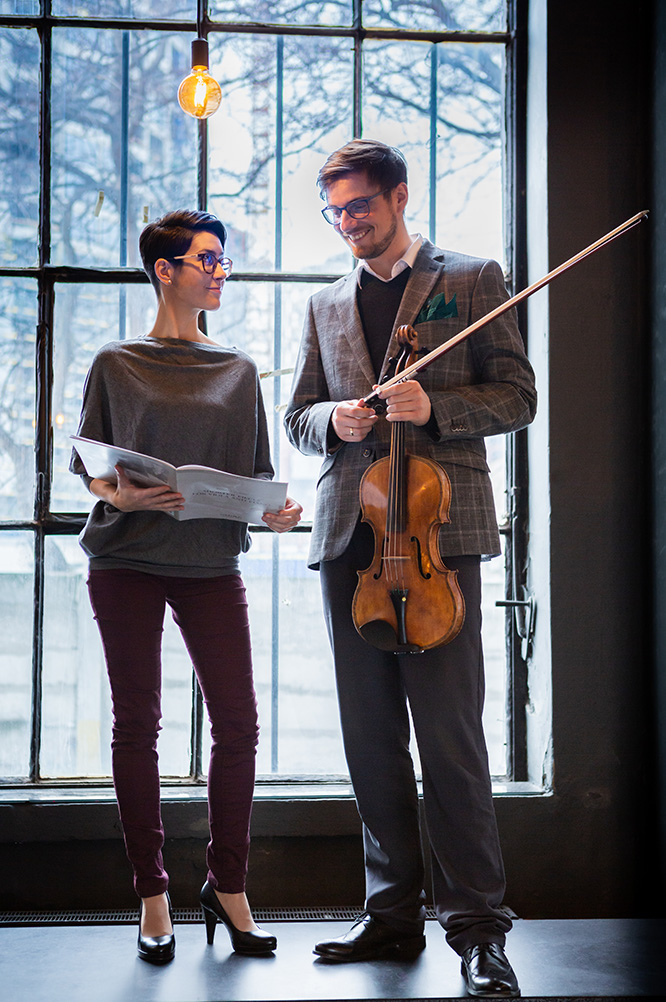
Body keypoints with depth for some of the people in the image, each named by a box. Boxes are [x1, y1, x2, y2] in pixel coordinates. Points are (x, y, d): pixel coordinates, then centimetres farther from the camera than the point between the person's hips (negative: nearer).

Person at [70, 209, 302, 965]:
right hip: (127, 560, -2)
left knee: (238, 723, -3)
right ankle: (152, 897, 13)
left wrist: (275, 509, -7)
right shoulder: (117, 365, 4)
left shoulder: (239, 370, 13)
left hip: (212, 561, 2)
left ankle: (228, 887, 13)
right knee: (137, 724, 2)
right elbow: (87, 465, 5)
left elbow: (257, 471, 14)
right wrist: (120, 495, -16)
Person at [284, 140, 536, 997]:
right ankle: (393, 913, 16)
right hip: (349, 536, 5)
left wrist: (435, 406, -14)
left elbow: (516, 396, 3)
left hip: (437, 529, -4)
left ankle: (477, 927, 0)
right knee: (371, 736, 6)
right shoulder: (326, 306, 20)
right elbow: (297, 417, 20)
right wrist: (335, 420, -3)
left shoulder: (472, 279, 8)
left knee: (450, 733, -8)